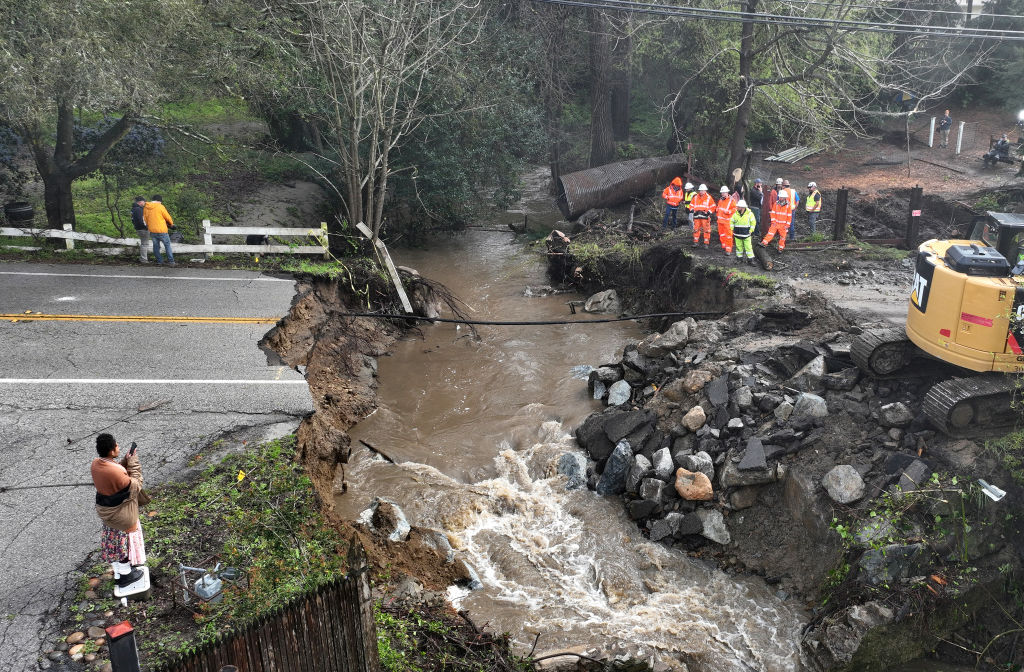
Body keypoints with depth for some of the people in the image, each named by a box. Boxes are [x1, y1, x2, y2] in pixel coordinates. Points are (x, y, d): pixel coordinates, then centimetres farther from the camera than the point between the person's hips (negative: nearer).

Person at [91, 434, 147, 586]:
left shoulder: (95, 464, -11)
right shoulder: (115, 472, -36)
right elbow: (135, 486, -22)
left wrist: (125, 461, -5)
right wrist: (133, 462, -18)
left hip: (104, 509, 8)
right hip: (120, 513, -8)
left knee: (113, 539, 25)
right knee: (124, 540, 13)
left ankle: (118, 570, 45)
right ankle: (125, 574, 32)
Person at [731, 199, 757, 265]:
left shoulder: (749, 213, -8)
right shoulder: (736, 214, -1)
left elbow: (753, 222, 0)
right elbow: (731, 221, 12)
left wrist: (750, 231, -3)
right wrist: (733, 229, 5)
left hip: (746, 235, -2)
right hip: (737, 234, 3)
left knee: (748, 247, -2)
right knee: (739, 247, 10)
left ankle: (750, 259, 5)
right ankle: (739, 259, 22)